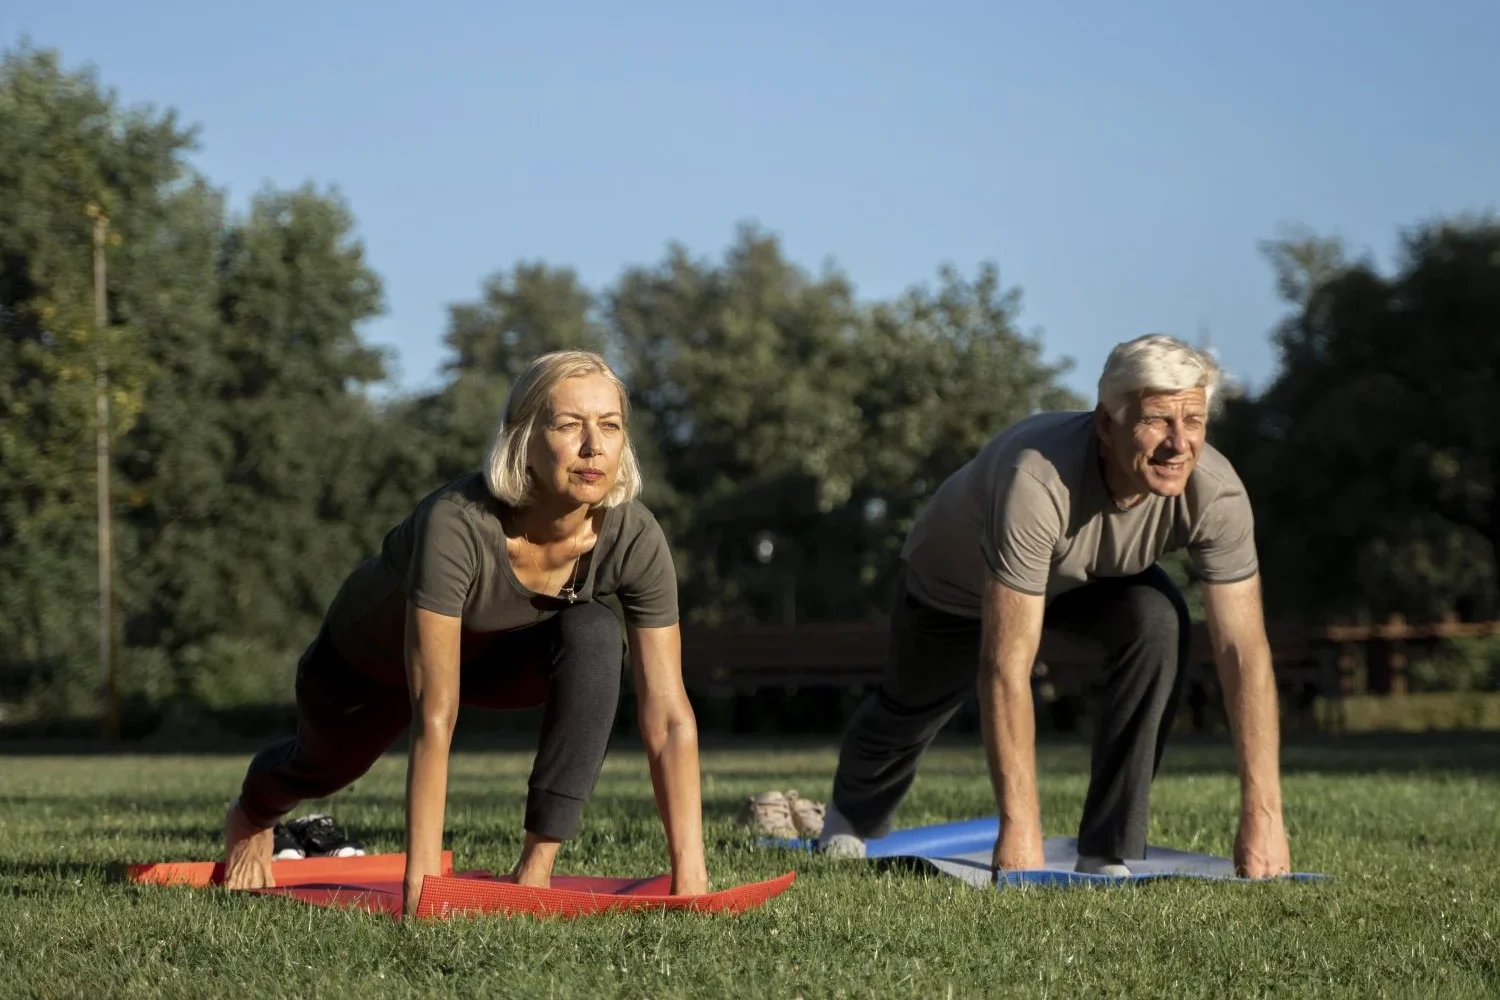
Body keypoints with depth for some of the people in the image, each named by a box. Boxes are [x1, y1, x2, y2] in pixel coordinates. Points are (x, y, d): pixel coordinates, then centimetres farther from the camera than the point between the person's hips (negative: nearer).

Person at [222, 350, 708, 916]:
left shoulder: (633, 537, -34)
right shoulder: (455, 524, -45)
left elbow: (669, 717, -32)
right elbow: (434, 719, -45)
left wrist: (690, 874, -38)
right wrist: (421, 882, -47)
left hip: (494, 655, 2)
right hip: (368, 659, -2)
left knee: (594, 636, -31)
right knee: (322, 768, 27)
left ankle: (537, 870, -25)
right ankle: (251, 815, 67)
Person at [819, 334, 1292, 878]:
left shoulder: (1215, 492, -35)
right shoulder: (1037, 481, -47)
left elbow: (1244, 649, -33)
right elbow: (1007, 668, -48)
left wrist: (1262, 814, -41)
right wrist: (1020, 828, -50)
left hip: (1094, 576, 2)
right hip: (956, 580, -2)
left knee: (1158, 625, -29)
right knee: (911, 706, 19)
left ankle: (1109, 854, -18)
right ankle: (854, 815, 57)